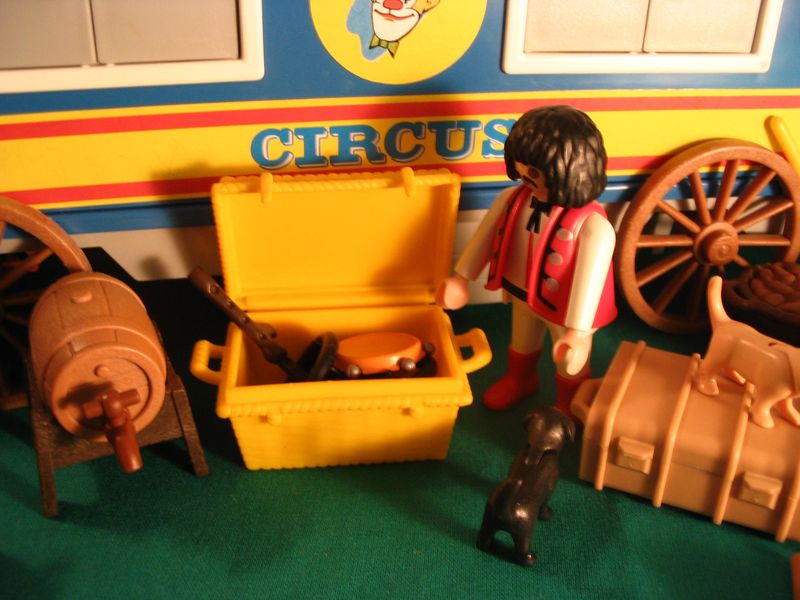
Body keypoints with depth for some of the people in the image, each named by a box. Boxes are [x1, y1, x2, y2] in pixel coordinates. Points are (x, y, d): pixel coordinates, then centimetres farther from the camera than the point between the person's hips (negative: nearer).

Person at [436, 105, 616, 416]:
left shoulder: (592, 226, -37)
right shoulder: (513, 199, -18)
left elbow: (589, 279, -35)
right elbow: (486, 236, -4)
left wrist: (576, 332, -36)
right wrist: (461, 278, 4)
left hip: (564, 310, -5)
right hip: (522, 296, 5)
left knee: (570, 364, 23)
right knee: (522, 344, 34)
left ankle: (568, 407, 52)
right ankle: (519, 378, 65)